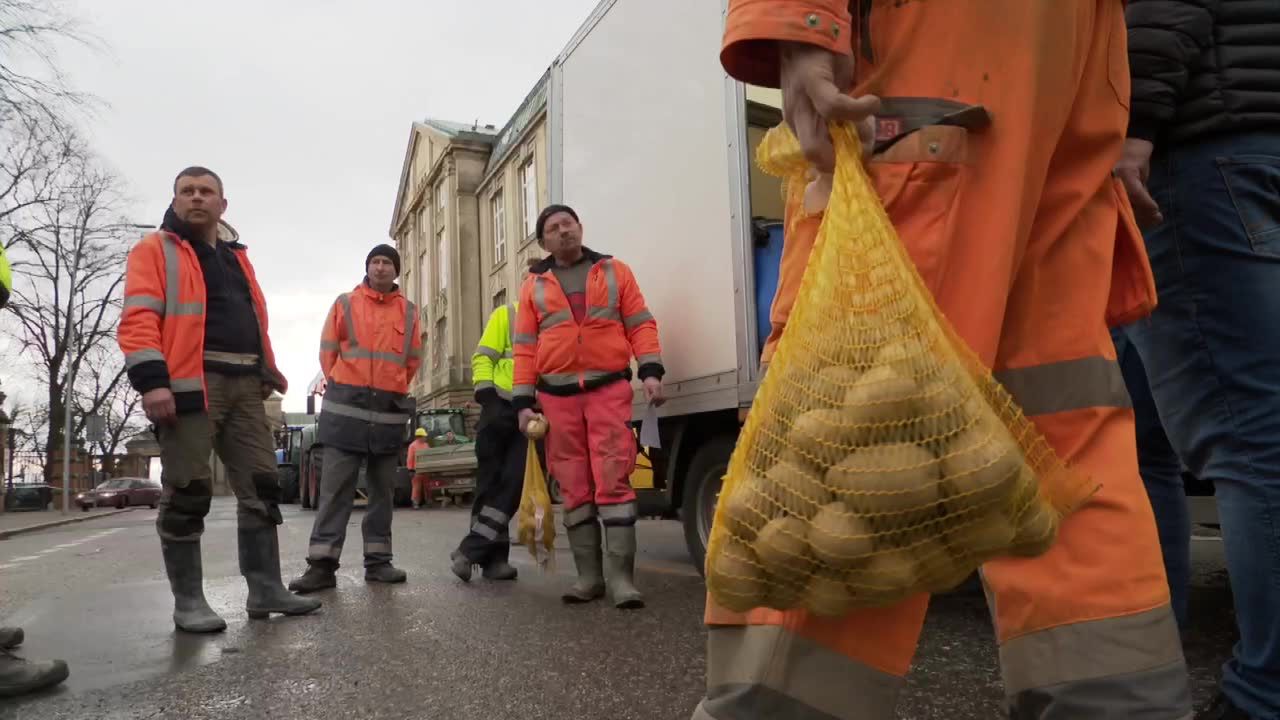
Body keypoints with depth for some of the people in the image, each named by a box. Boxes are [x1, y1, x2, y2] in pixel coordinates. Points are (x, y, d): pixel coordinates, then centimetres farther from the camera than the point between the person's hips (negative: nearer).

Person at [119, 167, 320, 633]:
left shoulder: (237, 257, 23)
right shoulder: (156, 250, 3)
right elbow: (139, 319, -9)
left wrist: (269, 369, 21)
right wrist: (151, 380, -20)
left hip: (244, 386, 7)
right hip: (190, 384, -6)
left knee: (261, 487, 5)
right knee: (188, 493, -3)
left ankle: (265, 589, 11)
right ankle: (188, 600, 7)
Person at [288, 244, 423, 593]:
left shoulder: (409, 311, 9)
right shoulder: (344, 303, 5)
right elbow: (327, 351, 7)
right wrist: (344, 390, 9)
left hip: (390, 411, 2)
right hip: (347, 407, -2)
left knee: (382, 489, 8)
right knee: (335, 487, -4)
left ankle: (378, 561, 16)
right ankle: (322, 564, -1)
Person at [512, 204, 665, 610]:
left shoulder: (614, 271, 10)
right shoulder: (534, 285, 13)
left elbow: (640, 324, 5)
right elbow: (525, 347, 9)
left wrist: (650, 371, -9)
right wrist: (523, 401, 2)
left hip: (609, 390, -2)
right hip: (557, 397, 2)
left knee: (613, 481, -9)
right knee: (574, 489, 5)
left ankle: (620, 577, -5)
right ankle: (589, 576, 14)